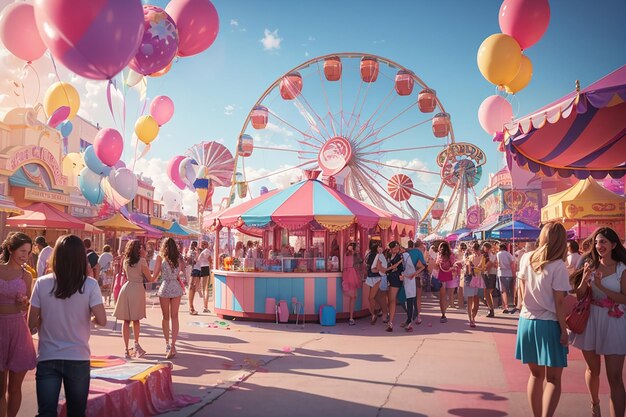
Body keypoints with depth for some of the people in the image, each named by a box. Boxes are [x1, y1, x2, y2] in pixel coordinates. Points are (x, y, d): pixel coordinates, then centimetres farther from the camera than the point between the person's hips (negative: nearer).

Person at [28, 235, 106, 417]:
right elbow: (102, 320, -12)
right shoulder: (90, 285, -11)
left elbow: (32, 323, -2)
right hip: (78, 358, 0)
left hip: (47, 358, 0)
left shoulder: (42, 283, -6)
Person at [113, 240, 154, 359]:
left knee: (126, 320, 7)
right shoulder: (141, 261, -7)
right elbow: (150, 279, -5)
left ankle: (126, 349, 5)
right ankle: (136, 343, 5)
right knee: (136, 319, 16)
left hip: (126, 288, 3)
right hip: (138, 289, -3)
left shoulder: (126, 261, 7)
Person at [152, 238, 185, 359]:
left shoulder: (160, 257, -3)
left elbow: (155, 274, -2)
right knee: (174, 317, 4)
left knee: (166, 317, 13)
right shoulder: (178, 258, 6)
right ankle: (173, 345, -7)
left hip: (165, 288, -2)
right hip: (176, 288, 2)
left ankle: (167, 343, 20)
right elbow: (180, 273, 9)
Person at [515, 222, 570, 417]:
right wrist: (564, 330, -7)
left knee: (536, 374, 17)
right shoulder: (558, 266, -14)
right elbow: (559, 302, -14)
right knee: (553, 379, 4)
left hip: (526, 321, 5)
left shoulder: (527, 259, 1)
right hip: (548, 324, -5)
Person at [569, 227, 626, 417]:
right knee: (593, 369, 17)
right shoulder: (590, 266, 5)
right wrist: (585, 280, -13)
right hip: (590, 321, 3)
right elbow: (579, 296, 4)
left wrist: (601, 286, -22)